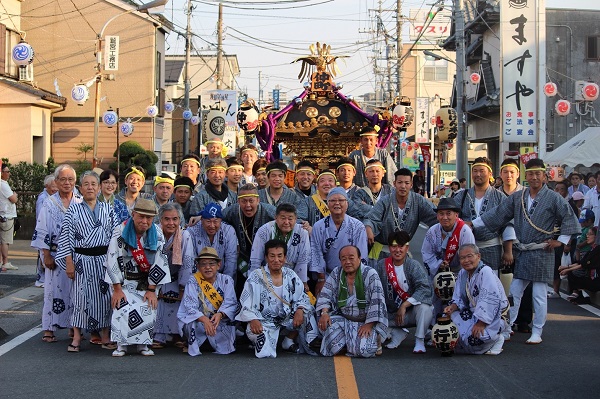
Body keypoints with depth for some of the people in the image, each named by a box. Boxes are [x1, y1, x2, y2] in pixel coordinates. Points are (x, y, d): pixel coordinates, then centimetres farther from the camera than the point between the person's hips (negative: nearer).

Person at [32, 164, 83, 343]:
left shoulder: (81, 203, 6)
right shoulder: (49, 204, 0)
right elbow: (41, 231, -2)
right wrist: (46, 256, -8)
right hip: (55, 255, -2)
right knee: (53, 288, -3)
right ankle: (49, 330, 2)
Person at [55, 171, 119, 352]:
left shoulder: (108, 209, 7)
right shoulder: (73, 210, 2)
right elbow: (66, 238, 0)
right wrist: (69, 262, -5)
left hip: (104, 258, 1)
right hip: (81, 259, -1)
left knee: (104, 295, 3)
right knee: (81, 296, -1)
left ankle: (105, 336, 13)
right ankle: (76, 338, 8)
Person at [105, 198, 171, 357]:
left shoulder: (157, 235, -9)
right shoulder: (120, 232, -15)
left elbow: (160, 263, -7)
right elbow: (112, 261, -14)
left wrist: (151, 290, -9)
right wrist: (117, 289, -16)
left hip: (147, 281, 2)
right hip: (124, 280, -1)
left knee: (148, 309, -17)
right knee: (122, 308, -22)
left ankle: (143, 345, -2)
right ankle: (121, 345, -9)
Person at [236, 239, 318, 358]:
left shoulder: (290, 275, 4)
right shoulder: (255, 277, -7)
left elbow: (302, 298, 5)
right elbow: (246, 304, -11)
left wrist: (300, 310, -19)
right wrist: (253, 320, -30)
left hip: (286, 319, 4)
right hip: (263, 321, -4)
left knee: (308, 312, -17)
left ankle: (289, 341, 4)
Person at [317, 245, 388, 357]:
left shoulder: (370, 274, -8)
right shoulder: (336, 274, 5)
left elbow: (377, 301, -13)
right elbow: (325, 294, 3)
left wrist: (369, 325, -21)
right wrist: (324, 312, -17)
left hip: (365, 321, -3)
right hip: (342, 318, 3)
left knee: (363, 350, -28)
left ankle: (375, 338, 6)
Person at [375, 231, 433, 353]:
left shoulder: (414, 266, -14)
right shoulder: (382, 265, -2)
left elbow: (424, 288, -28)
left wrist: (404, 305, -34)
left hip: (413, 312, -4)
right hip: (392, 314, 4)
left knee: (423, 307, -35)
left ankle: (420, 341, -13)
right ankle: (398, 334, 13)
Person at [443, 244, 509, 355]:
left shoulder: (486, 272, -20)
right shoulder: (462, 274, 8)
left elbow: (491, 300, -27)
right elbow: (459, 299, 11)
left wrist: (481, 323, -29)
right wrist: (452, 307, -13)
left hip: (493, 316, -8)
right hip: (473, 313, 8)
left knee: (473, 337, -28)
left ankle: (497, 339, 0)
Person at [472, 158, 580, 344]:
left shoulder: (553, 198, -5)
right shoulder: (517, 197, 6)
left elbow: (570, 219, -3)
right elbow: (498, 214, 7)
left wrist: (560, 240, -6)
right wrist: (474, 223, 4)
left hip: (541, 253, -4)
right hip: (521, 252, 4)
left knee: (539, 294, 2)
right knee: (514, 292, 7)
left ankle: (537, 333, 10)